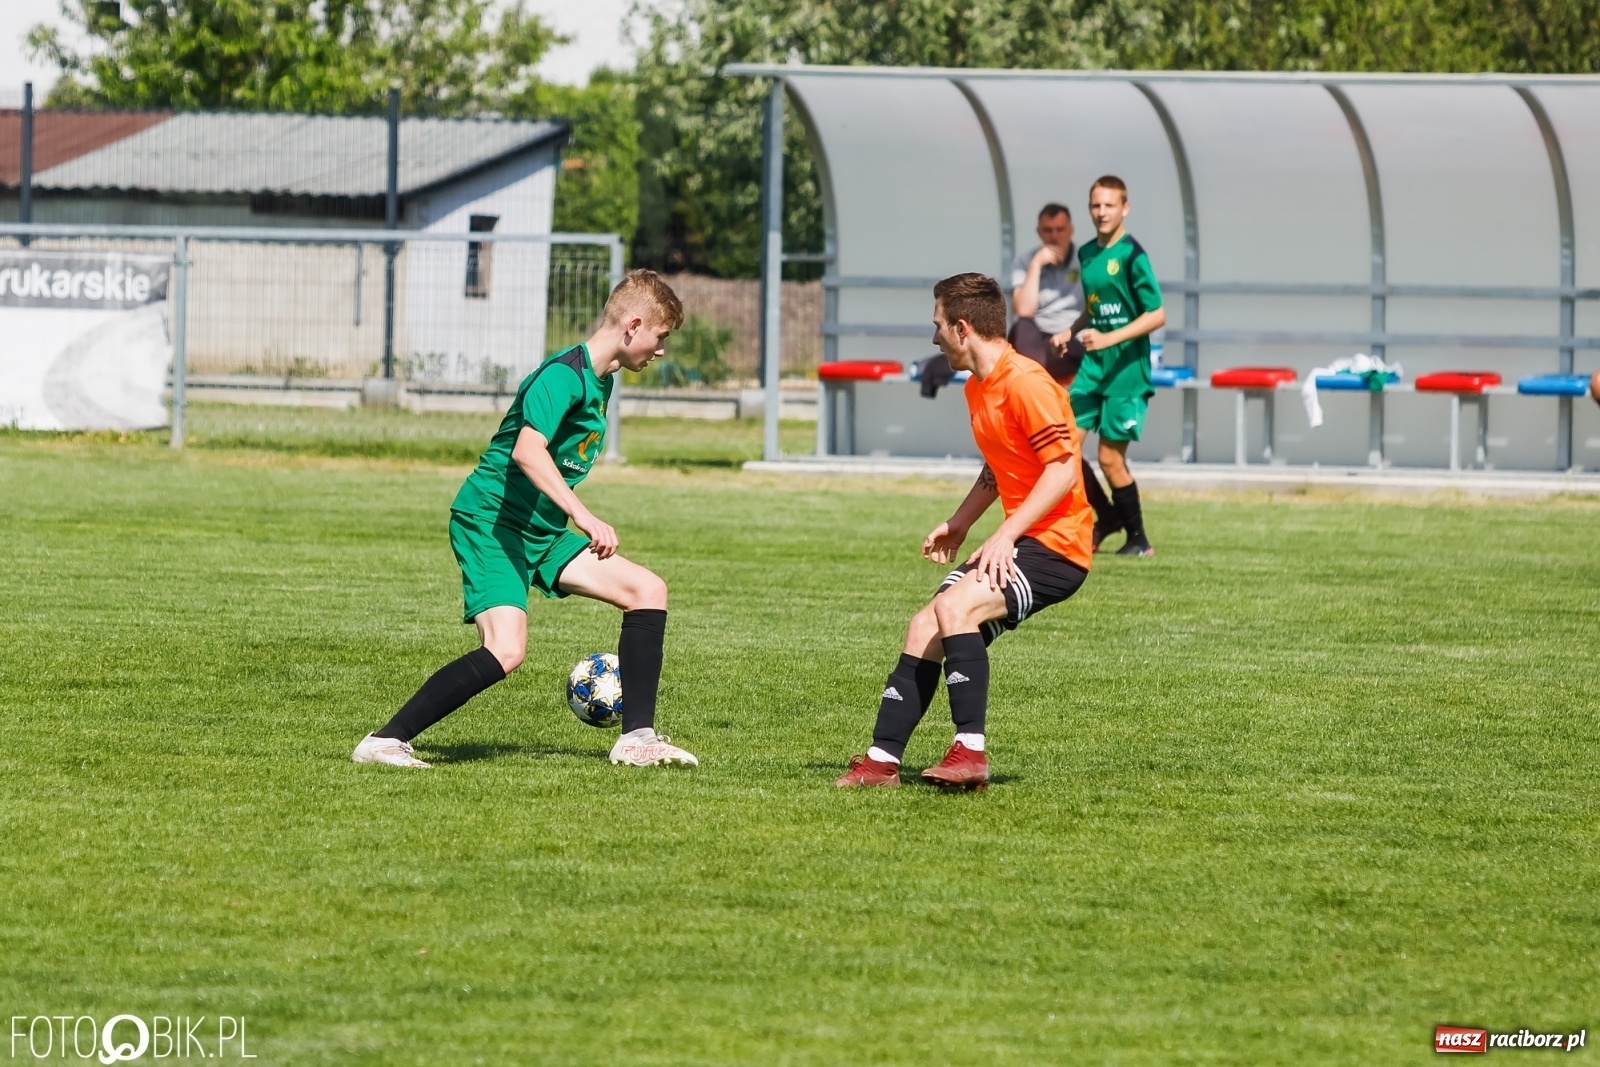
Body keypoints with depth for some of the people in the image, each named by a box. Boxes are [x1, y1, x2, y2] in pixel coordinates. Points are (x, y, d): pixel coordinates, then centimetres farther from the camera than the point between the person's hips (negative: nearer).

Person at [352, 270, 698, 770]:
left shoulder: (601, 380, 13)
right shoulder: (564, 374, -18)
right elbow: (527, 451, -33)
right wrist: (582, 515, -40)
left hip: (542, 532, 10)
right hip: (490, 521, -10)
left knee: (648, 590, 3)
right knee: (505, 650, -25)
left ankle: (637, 739, 6)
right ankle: (384, 742, -17)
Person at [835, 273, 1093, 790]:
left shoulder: (1024, 382, -16)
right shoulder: (978, 388, 15)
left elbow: (1063, 469, -22)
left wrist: (1006, 535, -24)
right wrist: (959, 524, 19)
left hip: (1056, 543, -10)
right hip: (1018, 543, 10)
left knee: (954, 606, -27)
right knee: (925, 628, 4)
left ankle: (970, 751, -26)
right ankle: (882, 758, 6)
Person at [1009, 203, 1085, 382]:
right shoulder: (1024, 262, 5)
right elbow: (1024, 310, -9)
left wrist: (1071, 332, -16)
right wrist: (1036, 265, -10)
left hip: (1075, 343, -2)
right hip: (1036, 339, 2)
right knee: (1023, 327, -35)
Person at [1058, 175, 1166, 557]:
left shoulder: (1131, 256, -11)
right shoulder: (1087, 254, 10)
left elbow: (1157, 315, -14)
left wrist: (1110, 338, -22)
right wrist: (1070, 333, 10)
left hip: (1126, 367, -7)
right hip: (1092, 366, 7)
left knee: (1110, 458, -4)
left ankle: (1139, 539, 13)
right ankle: (1107, 517, 20)